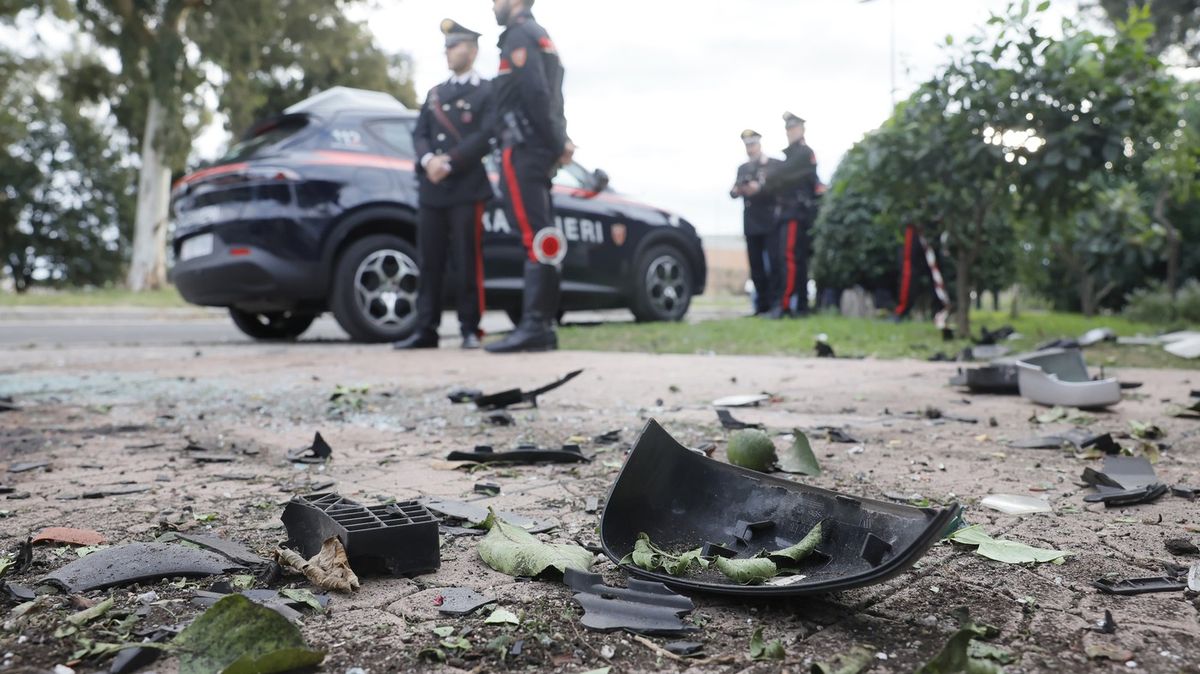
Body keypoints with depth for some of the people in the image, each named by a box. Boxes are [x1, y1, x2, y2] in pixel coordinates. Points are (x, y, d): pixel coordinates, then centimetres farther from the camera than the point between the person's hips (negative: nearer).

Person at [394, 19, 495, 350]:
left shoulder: (487, 92, 5)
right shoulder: (435, 93, 22)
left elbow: (485, 137, -8)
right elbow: (419, 134, 13)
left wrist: (449, 162, -15)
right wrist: (428, 160, -8)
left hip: (467, 189, -5)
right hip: (430, 189, 5)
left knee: (468, 261, -4)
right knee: (429, 263, 4)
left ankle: (470, 330, 3)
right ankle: (425, 330, 7)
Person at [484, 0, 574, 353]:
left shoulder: (520, 35, -4)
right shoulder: (540, 36, 27)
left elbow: (534, 94, -17)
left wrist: (556, 144, -11)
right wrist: (559, 142, 8)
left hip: (523, 150, -10)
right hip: (539, 151, 10)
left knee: (534, 238, -15)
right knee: (541, 239, 6)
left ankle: (534, 326, -18)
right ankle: (543, 324, 8)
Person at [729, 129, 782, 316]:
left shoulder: (777, 165, 5)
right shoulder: (743, 168, 19)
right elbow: (735, 191, 13)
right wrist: (735, 191, -11)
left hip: (771, 223, -4)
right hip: (751, 224, 4)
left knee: (774, 264, -9)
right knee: (756, 266, 3)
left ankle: (776, 304, -8)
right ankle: (762, 306, 7)